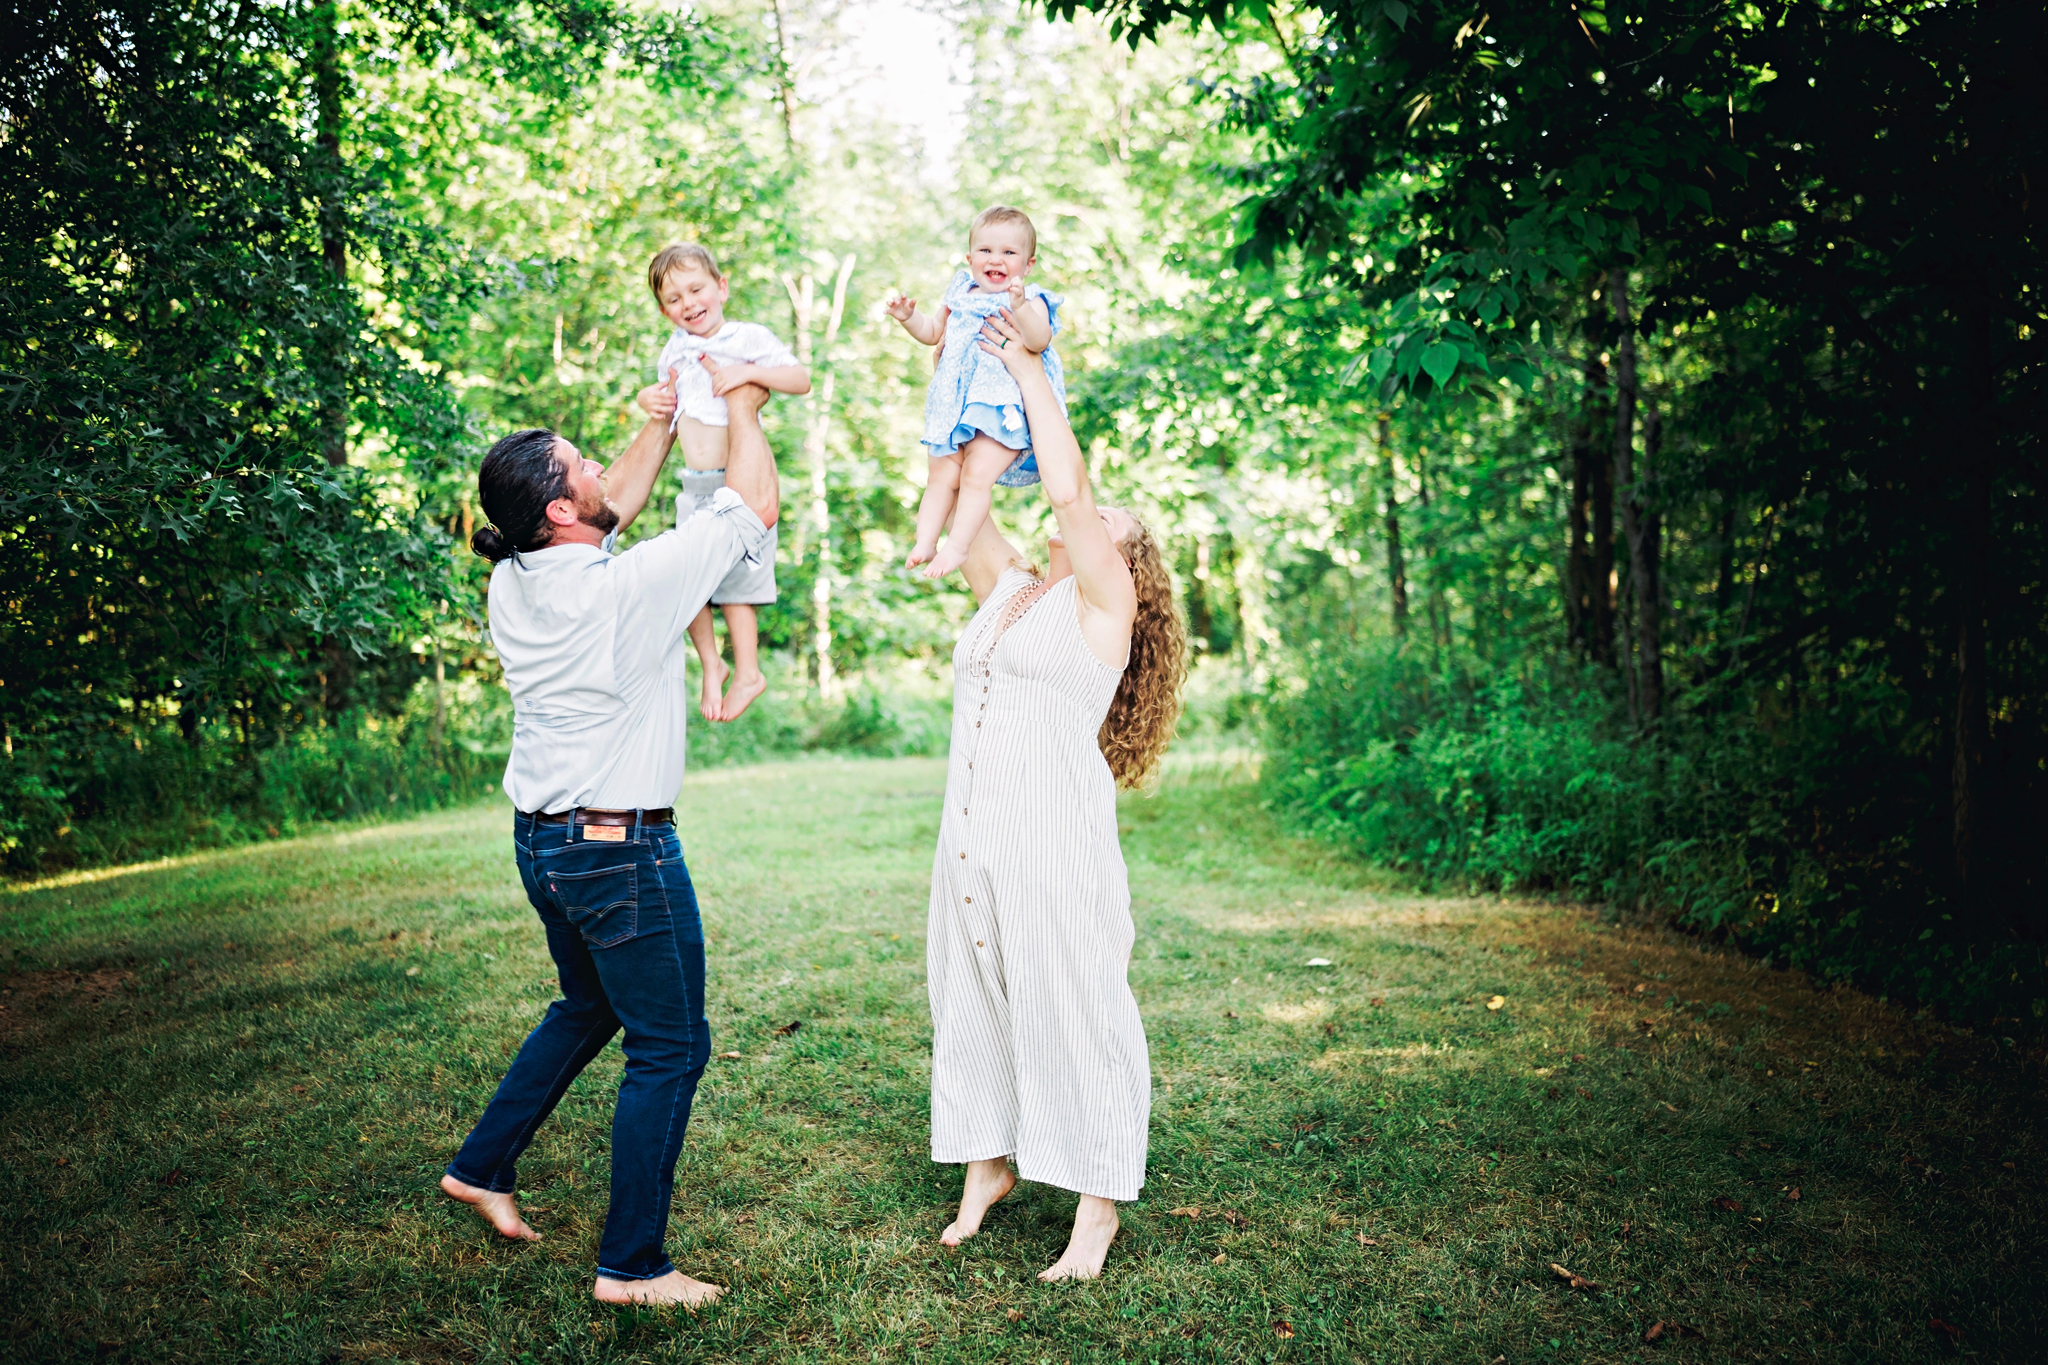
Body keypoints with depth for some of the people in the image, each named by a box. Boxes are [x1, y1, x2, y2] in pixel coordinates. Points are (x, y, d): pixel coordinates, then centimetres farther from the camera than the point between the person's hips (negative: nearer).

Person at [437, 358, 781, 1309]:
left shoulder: (512, 580, 1)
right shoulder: (625, 587, -22)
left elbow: (618, 505, 19)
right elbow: (755, 505, -12)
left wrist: (667, 419, 22)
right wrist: (742, 410, 3)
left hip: (542, 838, 9)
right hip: (621, 849, -8)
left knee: (589, 1009, 29)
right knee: (670, 1047, 5)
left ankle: (483, 1165, 40)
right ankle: (630, 1266, 12)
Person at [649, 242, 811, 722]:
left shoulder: (749, 338, -5)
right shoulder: (674, 350, 14)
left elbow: (801, 379, -15)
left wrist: (749, 372, -27)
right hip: (694, 485, 6)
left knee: (735, 580, -2)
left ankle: (747, 672, 13)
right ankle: (710, 665, 26)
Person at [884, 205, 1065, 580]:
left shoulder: (1030, 301, -4)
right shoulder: (962, 295, 14)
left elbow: (1039, 341, -23)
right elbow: (935, 332, 27)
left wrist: (1020, 308, -38)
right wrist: (909, 317, 10)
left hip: (1004, 410, -6)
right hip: (959, 405, 6)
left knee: (977, 473, -15)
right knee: (942, 474, 0)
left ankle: (957, 546, -7)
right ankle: (924, 543, 6)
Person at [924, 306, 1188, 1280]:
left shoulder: (1104, 599, -1)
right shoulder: (1005, 590, 16)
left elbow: (1066, 489, -14)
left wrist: (1029, 370, -4)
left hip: (1055, 840, -6)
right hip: (969, 836, 7)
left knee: (1071, 1010, 0)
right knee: (970, 1002, 13)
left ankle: (1100, 1205, 12)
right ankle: (986, 1166, 30)